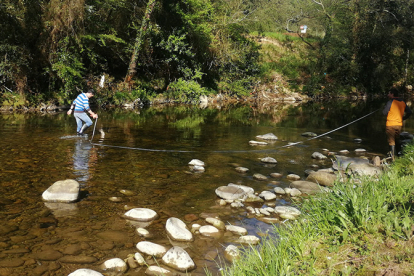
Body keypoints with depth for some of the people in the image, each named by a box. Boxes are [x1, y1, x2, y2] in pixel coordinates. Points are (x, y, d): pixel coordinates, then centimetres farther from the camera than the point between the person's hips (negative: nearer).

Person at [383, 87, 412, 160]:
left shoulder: (390, 102, -13)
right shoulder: (403, 102, 6)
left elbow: (384, 112, -10)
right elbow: (409, 112, 8)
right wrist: (403, 118, 16)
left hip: (390, 124, -6)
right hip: (399, 124, 6)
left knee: (391, 141, 1)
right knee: (397, 140, 21)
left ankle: (392, 157, 2)